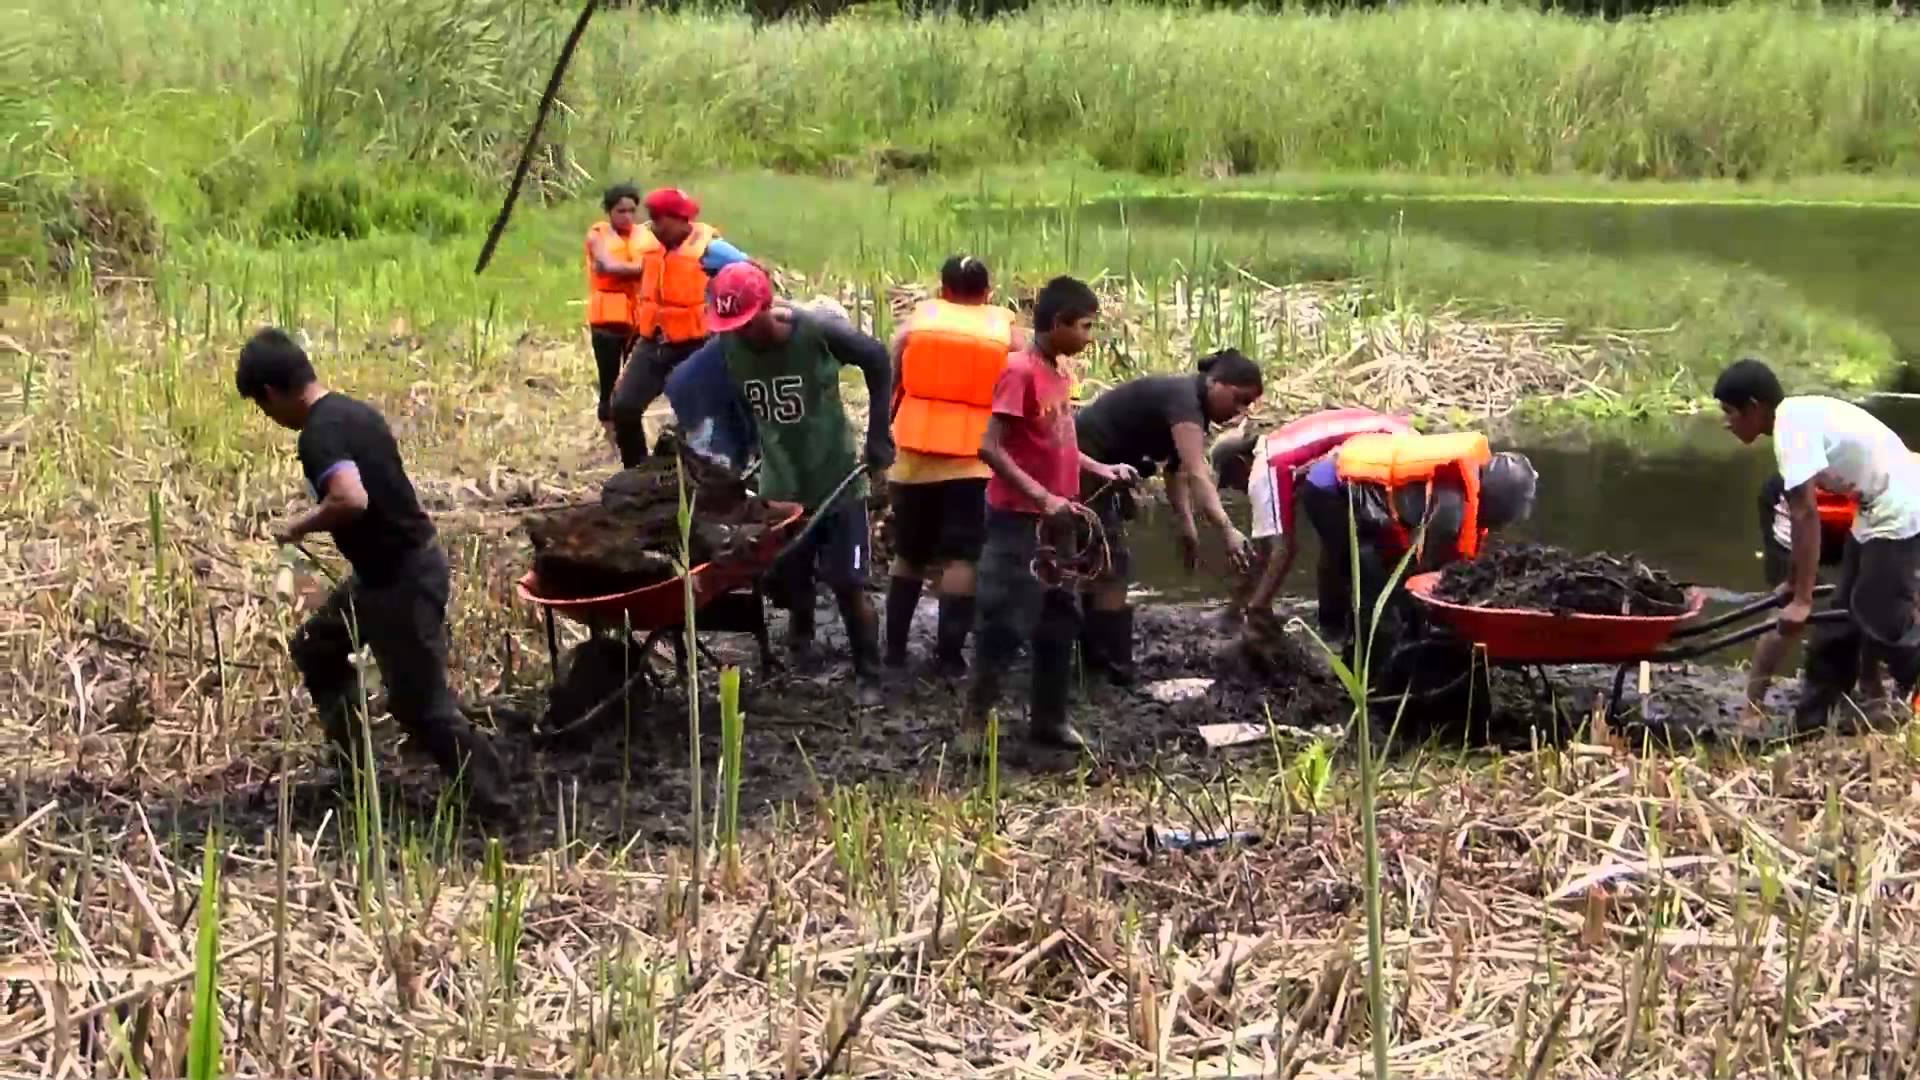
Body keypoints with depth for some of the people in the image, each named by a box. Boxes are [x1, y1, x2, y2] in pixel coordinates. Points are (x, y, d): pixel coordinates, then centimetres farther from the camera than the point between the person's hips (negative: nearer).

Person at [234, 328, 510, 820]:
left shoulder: (318, 434, -22)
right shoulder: (354, 411, 7)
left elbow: (352, 499, -38)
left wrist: (299, 528, -20)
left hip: (401, 577, -10)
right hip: (390, 566, 10)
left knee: (420, 704, 0)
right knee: (316, 648, 23)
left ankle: (491, 803, 8)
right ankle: (355, 772, 29)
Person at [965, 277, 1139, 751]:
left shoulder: (1059, 371, 9)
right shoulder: (1020, 371, -17)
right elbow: (991, 448, -23)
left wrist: (1102, 470, 8)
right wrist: (1043, 499, -27)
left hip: (1055, 521, 9)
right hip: (1019, 520, -9)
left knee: (1059, 622, 14)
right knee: (1007, 624, -5)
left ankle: (1049, 719, 24)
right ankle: (975, 723, 4)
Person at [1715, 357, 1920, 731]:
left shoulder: (1792, 424, -21)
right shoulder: (1799, 415, 8)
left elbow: (1806, 514, -25)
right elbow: (1800, 510, 16)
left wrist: (1802, 599, -25)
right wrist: (1793, 582, 23)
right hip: (1877, 512, 10)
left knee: (1880, 621, -7)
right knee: (1844, 616, 12)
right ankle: (1810, 725, 18)